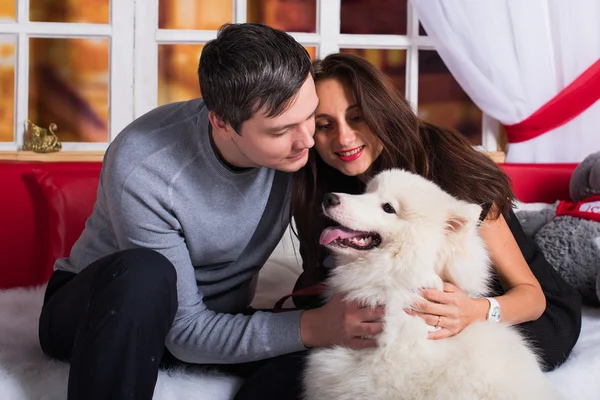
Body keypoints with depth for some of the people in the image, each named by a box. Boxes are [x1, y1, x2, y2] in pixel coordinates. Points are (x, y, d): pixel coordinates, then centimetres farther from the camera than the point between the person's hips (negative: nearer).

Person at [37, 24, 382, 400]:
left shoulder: (293, 144, -18)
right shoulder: (141, 171, -31)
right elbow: (185, 333, -27)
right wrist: (309, 327, -36)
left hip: (217, 316, 4)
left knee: (335, 353, -24)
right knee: (144, 272, -39)